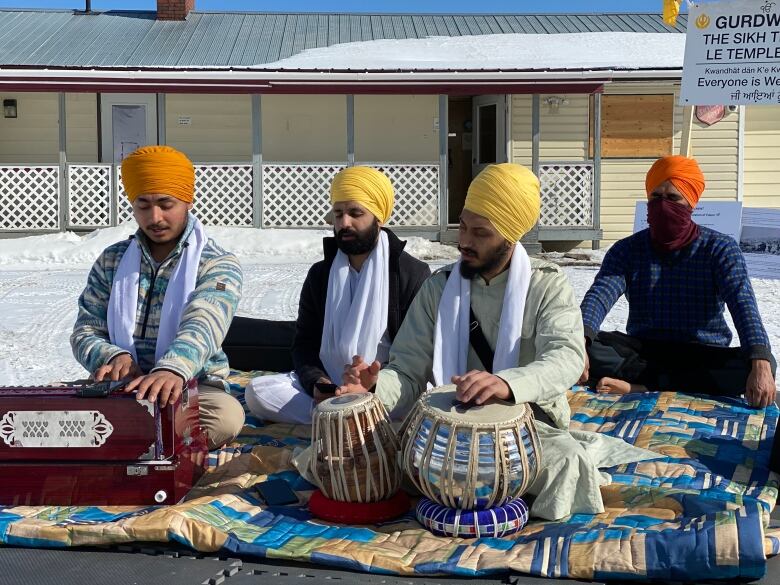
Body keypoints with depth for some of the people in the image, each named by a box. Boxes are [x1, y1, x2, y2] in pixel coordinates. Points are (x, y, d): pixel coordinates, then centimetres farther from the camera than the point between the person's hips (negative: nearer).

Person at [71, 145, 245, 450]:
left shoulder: (218, 265, -4)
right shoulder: (111, 261, 10)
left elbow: (203, 324, -24)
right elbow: (85, 332, 7)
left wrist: (173, 369, -47)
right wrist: (113, 356, -19)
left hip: (194, 387, -1)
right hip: (121, 389, 2)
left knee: (227, 414, -36)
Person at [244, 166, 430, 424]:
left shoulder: (413, 274, -1)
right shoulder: (320, 274, 12)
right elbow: (305, 343, 12)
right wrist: (316, 382, -12)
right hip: (328, 387, 5)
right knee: (258, 391, -21)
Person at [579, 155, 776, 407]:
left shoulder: (720, 249, -2)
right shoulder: (627, 250, 3)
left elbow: (743, 304, -18)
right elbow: (599, 296, -14)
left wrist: (760, 365, -37)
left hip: (704, 355, -1)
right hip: (643, 352, 1)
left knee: (765, 365, -30)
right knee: (592, 346, -27)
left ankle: (641, 385, -30)